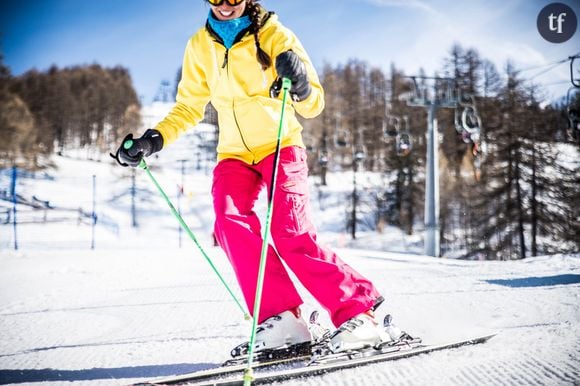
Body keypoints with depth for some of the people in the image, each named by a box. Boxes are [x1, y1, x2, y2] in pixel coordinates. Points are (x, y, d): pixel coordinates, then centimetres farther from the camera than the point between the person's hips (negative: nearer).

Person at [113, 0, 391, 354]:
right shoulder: (200, 46, 5)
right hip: (235, 153, 4)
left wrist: (300, 87, -30)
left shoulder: (274, 35, -6)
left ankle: (357, 312, -11)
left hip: (281, 146, -3)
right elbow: (188, 108, 14)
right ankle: (281, 318, -23)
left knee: (290, 234, -21)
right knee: (230, 221, -24)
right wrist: (152, 141, -2)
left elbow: (314, 105, -7)